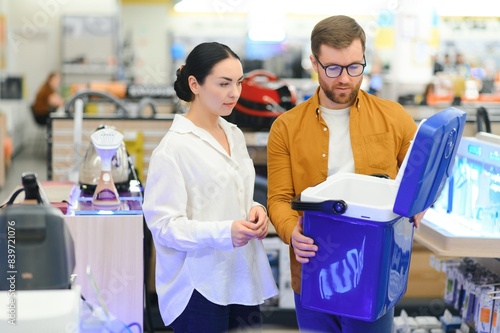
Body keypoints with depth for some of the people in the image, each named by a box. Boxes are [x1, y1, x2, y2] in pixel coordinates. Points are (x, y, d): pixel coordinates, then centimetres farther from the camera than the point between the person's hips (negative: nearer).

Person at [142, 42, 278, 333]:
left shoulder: (235, 135, 10)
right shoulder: (174, 148, -13)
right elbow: (164, 224, -16)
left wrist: (254, 210, -1)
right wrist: (223, 233, -29)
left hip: (243, 278, 7)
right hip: (200, 286, -7)